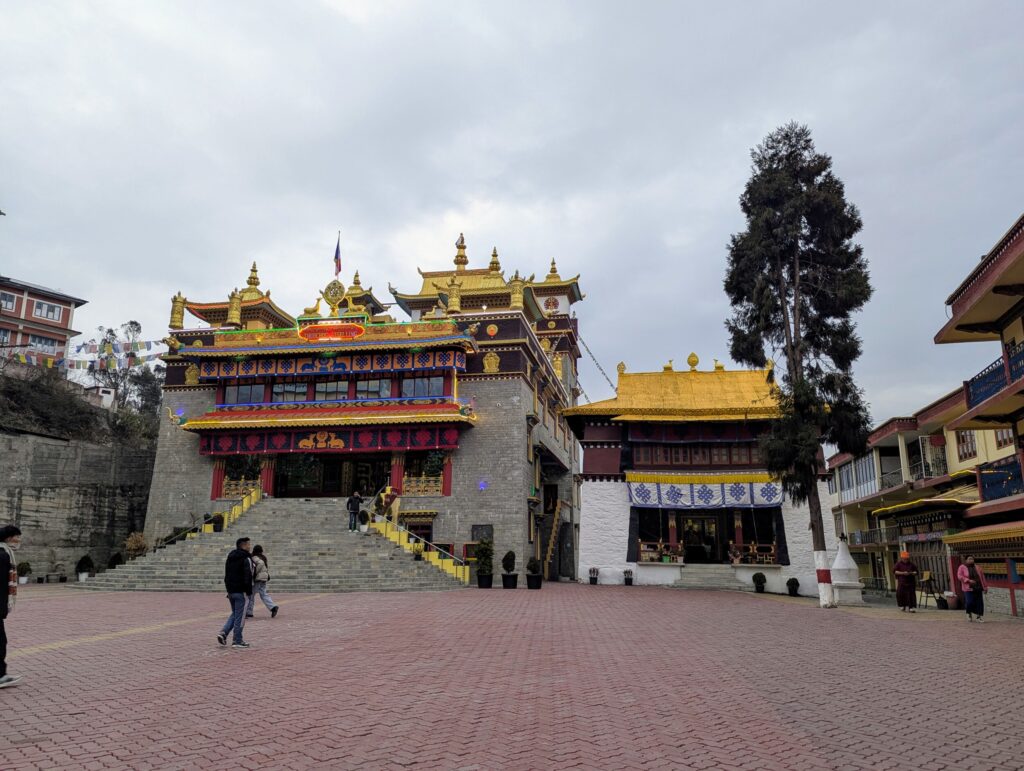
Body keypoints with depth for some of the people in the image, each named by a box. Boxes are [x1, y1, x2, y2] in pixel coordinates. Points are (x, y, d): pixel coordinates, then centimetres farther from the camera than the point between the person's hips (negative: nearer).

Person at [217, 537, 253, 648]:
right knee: (240, 616, 0)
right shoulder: (245, 559, -14)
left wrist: (229, 590, 21)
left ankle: (223, 633, 4)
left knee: (234, 614, 20)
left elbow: (226, 576, 17)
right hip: (241, 592, -8)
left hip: (231, 591, 8)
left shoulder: (230, 558, 13)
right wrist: (249, 592, -12)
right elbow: (248, 577, -17)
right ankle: (237, 641, 5)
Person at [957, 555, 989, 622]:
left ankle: (978, 617, 10)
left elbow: (982, 577, 15)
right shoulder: (962, 568, 1)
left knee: (979, 603, -1)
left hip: (978, 588, 4)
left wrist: (985, 587, 12)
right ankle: (969, 614, 16)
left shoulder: (977, 568, 12)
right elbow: (959, 576, -8)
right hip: (969, 588, -4)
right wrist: (968, 580, -19)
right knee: (969, 602, -10)